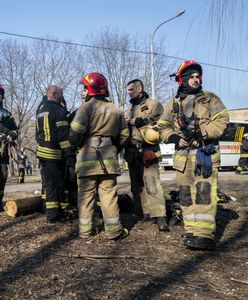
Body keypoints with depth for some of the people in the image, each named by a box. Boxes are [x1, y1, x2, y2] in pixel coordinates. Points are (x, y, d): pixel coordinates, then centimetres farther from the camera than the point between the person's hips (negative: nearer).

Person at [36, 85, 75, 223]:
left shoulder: (40, 110, 15)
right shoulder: (59, 110, -12)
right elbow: (63, 135, -17)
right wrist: (70, 154, -15)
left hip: (43, 152, 8)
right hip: (56, 154, -7)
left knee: (49, 184, 9)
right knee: (59, 184, 0)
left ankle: (52, 214, 11)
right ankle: (60, 213, 5)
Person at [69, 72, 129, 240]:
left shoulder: (87, 107, -6)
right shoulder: (117, 110, 11)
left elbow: (75, 133, -12)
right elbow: (124, 135, 12)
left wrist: (76, 145, 8)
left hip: (88, 157, -3)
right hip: (109, 158, 4)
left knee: (86, 194, 6)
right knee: (109, 194, 6)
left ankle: (85, 230, 12)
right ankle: (114, 230, 7)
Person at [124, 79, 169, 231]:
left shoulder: (153, 104, 3)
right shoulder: (130, 109, 24)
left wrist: (140, 122, -12)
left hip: (147, 151, -7)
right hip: (132, 152, 7)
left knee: (152, 183, -16)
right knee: (137, 185, 10)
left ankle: (160, 217, -17)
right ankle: (143, 213, 20)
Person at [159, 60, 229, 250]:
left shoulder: (210, 98, 8)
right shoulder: (173, 103, 16)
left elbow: (222, 120, -2)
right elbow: (164, 127, 14)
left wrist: (201, 133, -14)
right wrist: (174, 137, -6)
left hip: (206, 153, -4)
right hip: (183, 155, 4)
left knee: (204, 191, -12)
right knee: (186, 194, 5)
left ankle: (205, 234, -12)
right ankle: (192, 230, 14)